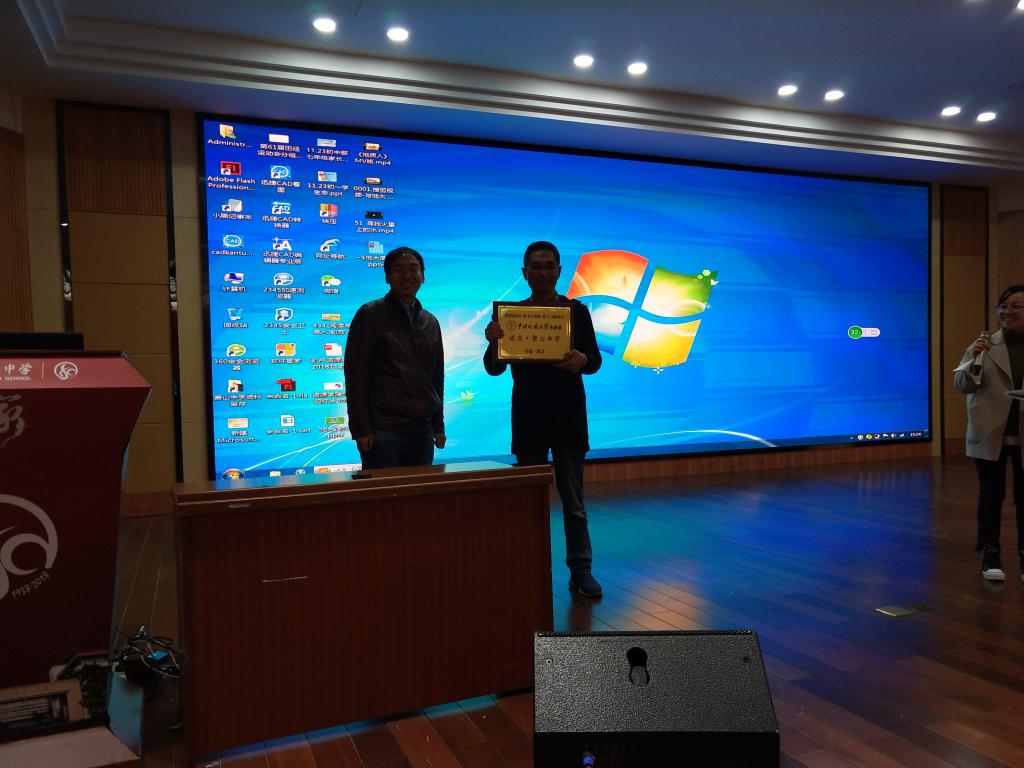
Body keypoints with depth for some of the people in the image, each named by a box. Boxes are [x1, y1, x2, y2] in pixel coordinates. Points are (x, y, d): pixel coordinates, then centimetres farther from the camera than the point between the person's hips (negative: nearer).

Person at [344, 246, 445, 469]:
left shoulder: (430, 322, 14)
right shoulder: (370, 315, -2)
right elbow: (355, 375, -6)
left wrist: (438, 426, 13)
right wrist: (361, 429, -12)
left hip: (422, 432, 5)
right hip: (383, 433, -5)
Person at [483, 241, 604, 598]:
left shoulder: (577, 311, 4)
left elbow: (595, 360, 1)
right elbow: (494, 368, 1)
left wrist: (582, 360, -23)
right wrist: (493, 342, -21)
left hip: (568, 417, 0)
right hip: (528, 420, 1)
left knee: (574, 501, 3)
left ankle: (581, 571, 10)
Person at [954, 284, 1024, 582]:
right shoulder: (984, 344, 0)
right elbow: (961, 385, -4)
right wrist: (974, 360, -21)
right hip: (990, 434, -1)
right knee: (991, 494, 6)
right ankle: (990, 554, 15)